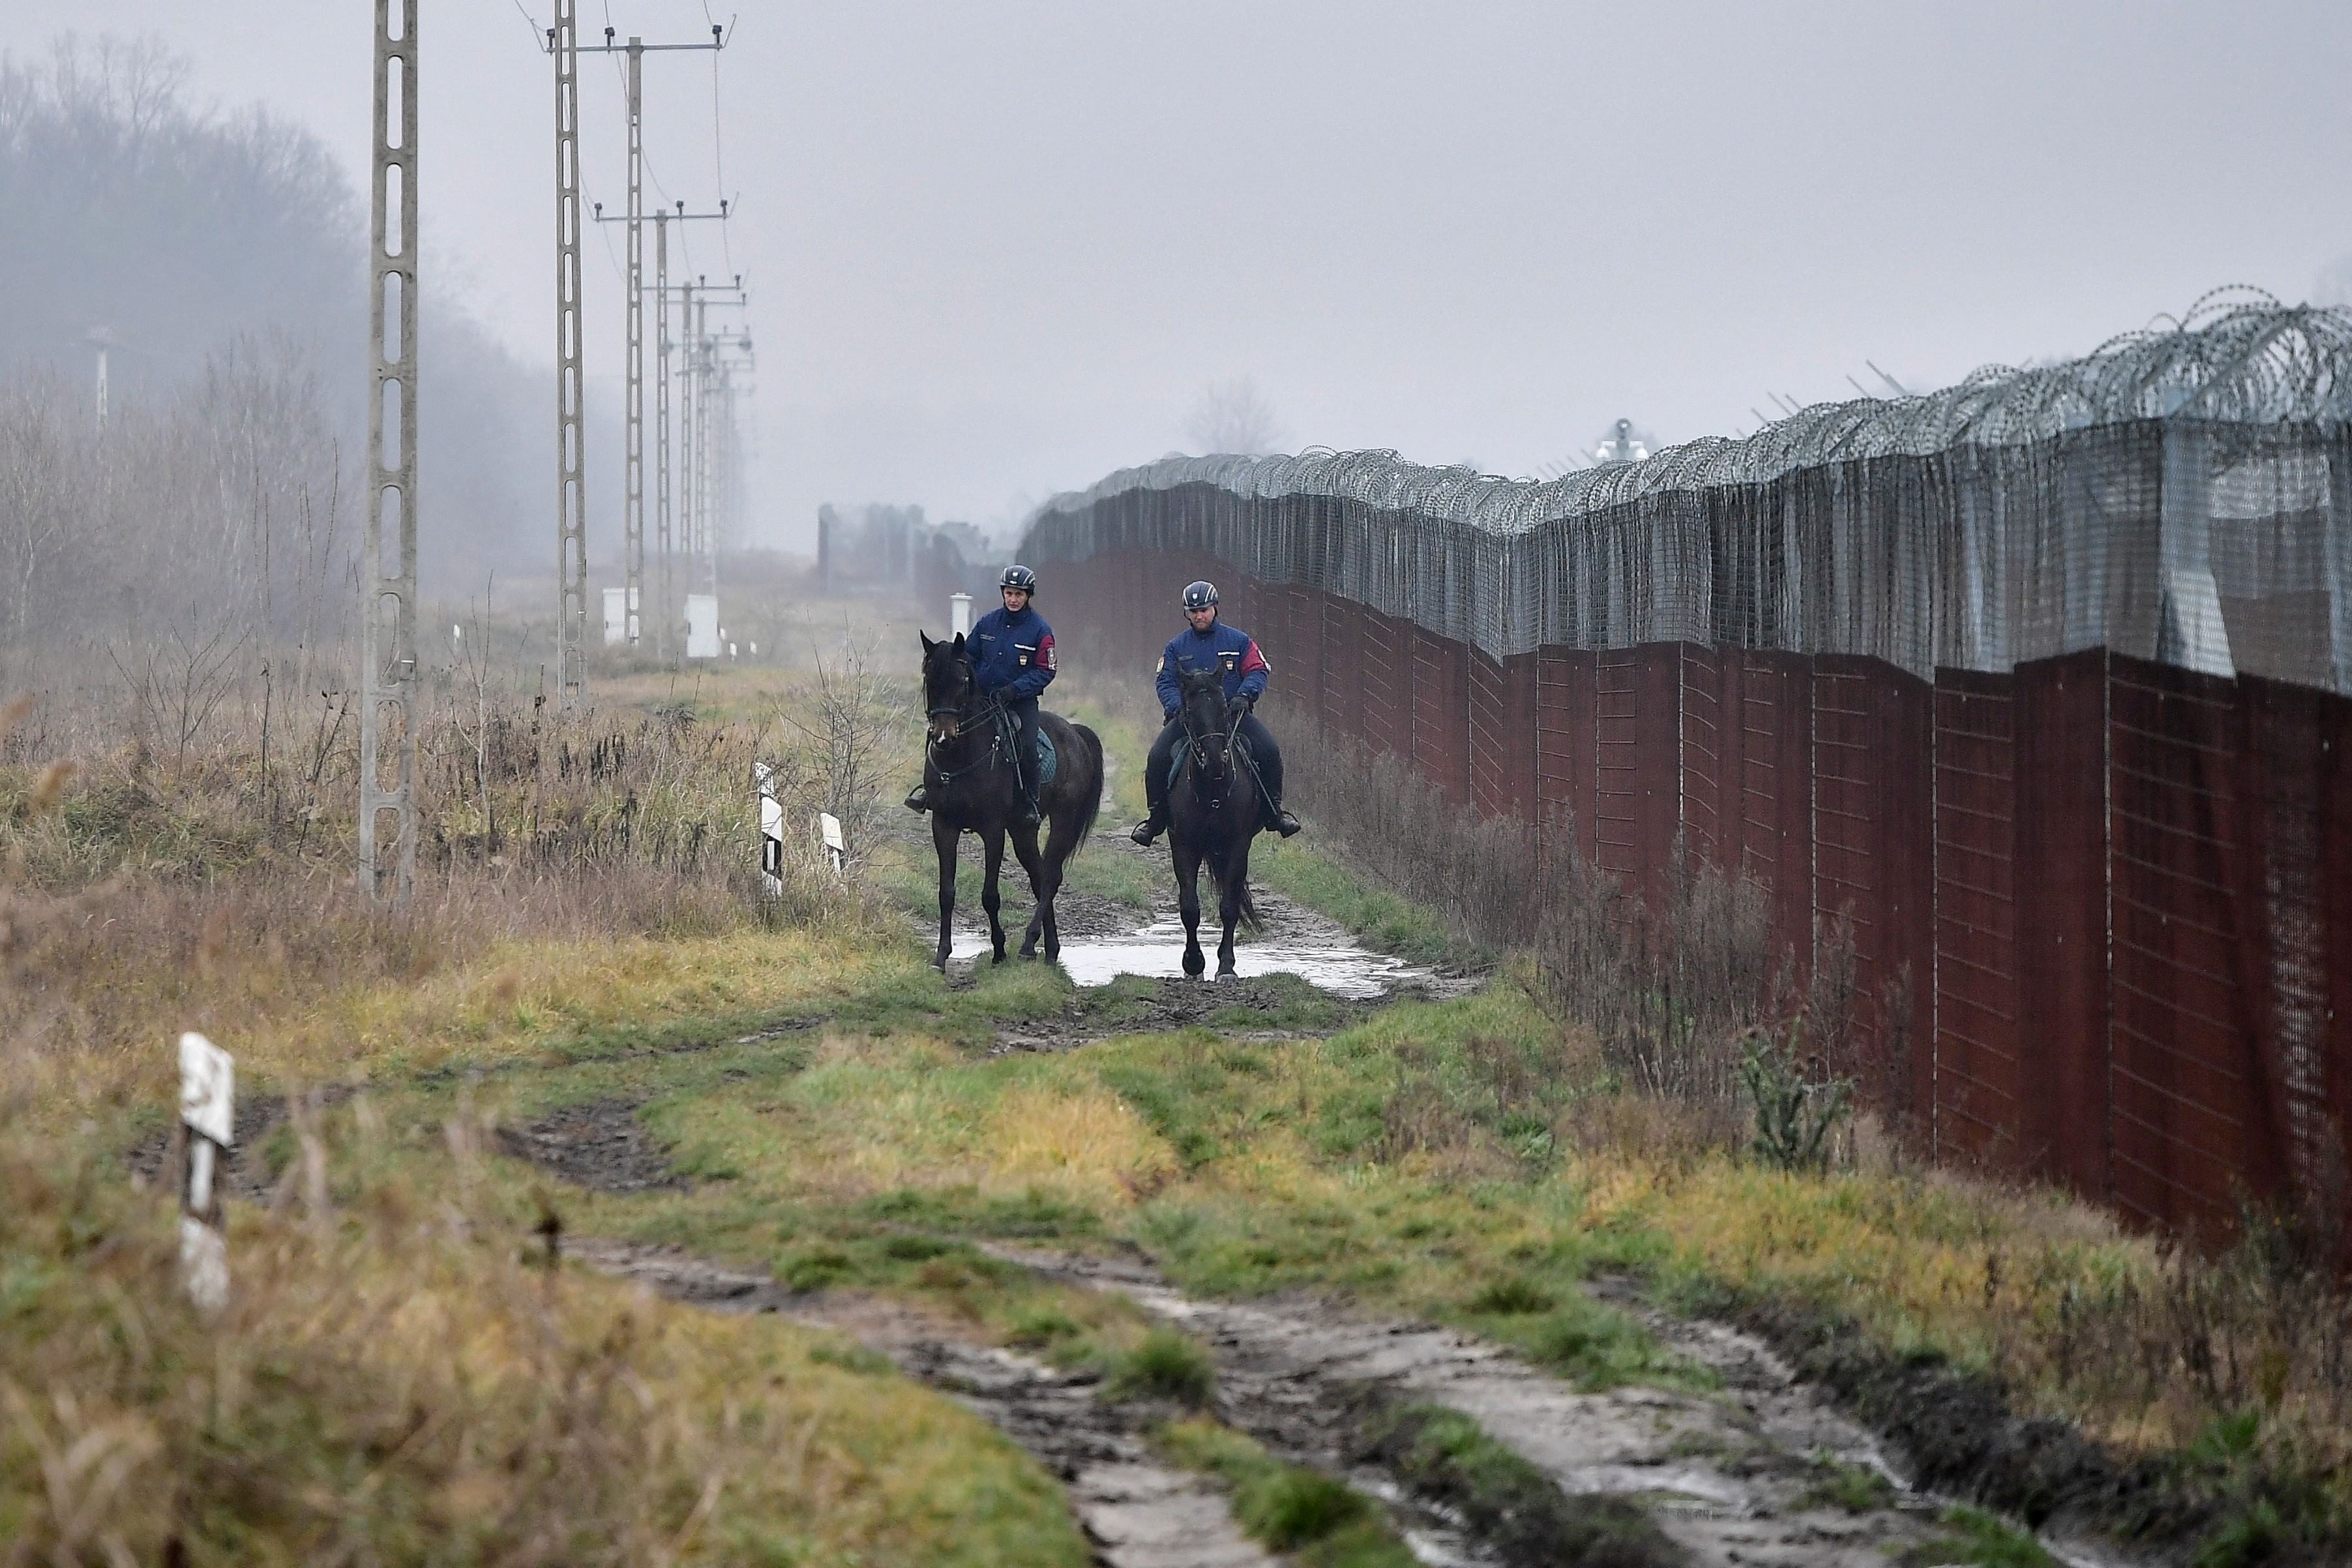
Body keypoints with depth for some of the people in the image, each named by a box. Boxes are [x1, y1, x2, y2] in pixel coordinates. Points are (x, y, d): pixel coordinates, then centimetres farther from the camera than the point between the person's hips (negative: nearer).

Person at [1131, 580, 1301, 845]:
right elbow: (1165, 682, 6)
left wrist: (1244, 695, -18)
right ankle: (1156, 817, -6)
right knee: (1158, 757, -20)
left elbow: (1257, 671, 3)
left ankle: (1274, 811, -10)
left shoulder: (1239, 641, 7)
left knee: (1268, 751, -23)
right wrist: (1176, 707, -14)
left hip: (1233, 713, -1)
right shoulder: (1176, 647, 11)